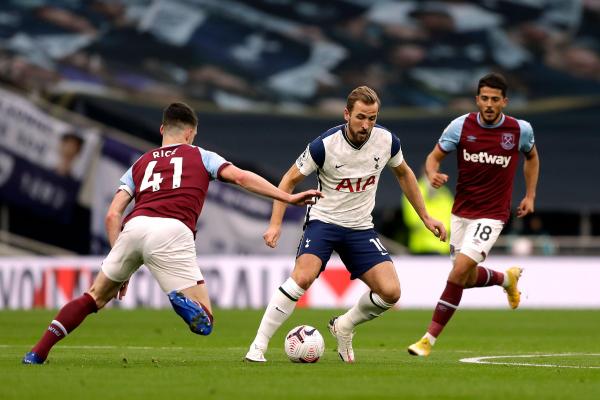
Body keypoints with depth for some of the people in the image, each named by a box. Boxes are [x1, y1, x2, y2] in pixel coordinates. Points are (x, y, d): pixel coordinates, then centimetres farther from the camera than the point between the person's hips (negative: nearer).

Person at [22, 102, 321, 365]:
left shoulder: (140, 164, 31)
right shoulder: (200, 157, 24)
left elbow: (112, 215, 20)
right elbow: (241, 177, 9)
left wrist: (121, 268, 24)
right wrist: (287, 197, 10)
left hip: (134, 227, 3)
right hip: (172, 233, -3)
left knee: (95, 297, 24)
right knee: (203, 323, 1)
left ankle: (37, 353, 15)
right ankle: (182, 300, -34)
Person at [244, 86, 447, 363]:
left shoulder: (387, 141, -8)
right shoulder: (324, 145, -19)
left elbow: (404, 174, 14)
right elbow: (290, 180, -6)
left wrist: (425, 217, 15)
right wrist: (275, 224, -16)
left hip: (361, 228, 4)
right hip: (323, 221, -4)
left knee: (391, 292, -11)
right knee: (303, 277, -30)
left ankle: (344, 327, 18)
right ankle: (258, 347, -20)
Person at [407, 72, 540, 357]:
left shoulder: (520, 130, -7)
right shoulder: (461, 126, -8)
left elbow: (532, 157, 15)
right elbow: (434, 157, -1)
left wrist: (530, 196, 10)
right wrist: (433, 174, -24)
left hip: (492, 215, -3)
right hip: (461, 212, 3)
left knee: (460, 271, -18)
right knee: (468, 279, 11)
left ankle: (430, 338, -10)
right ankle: (507, 278, 46)